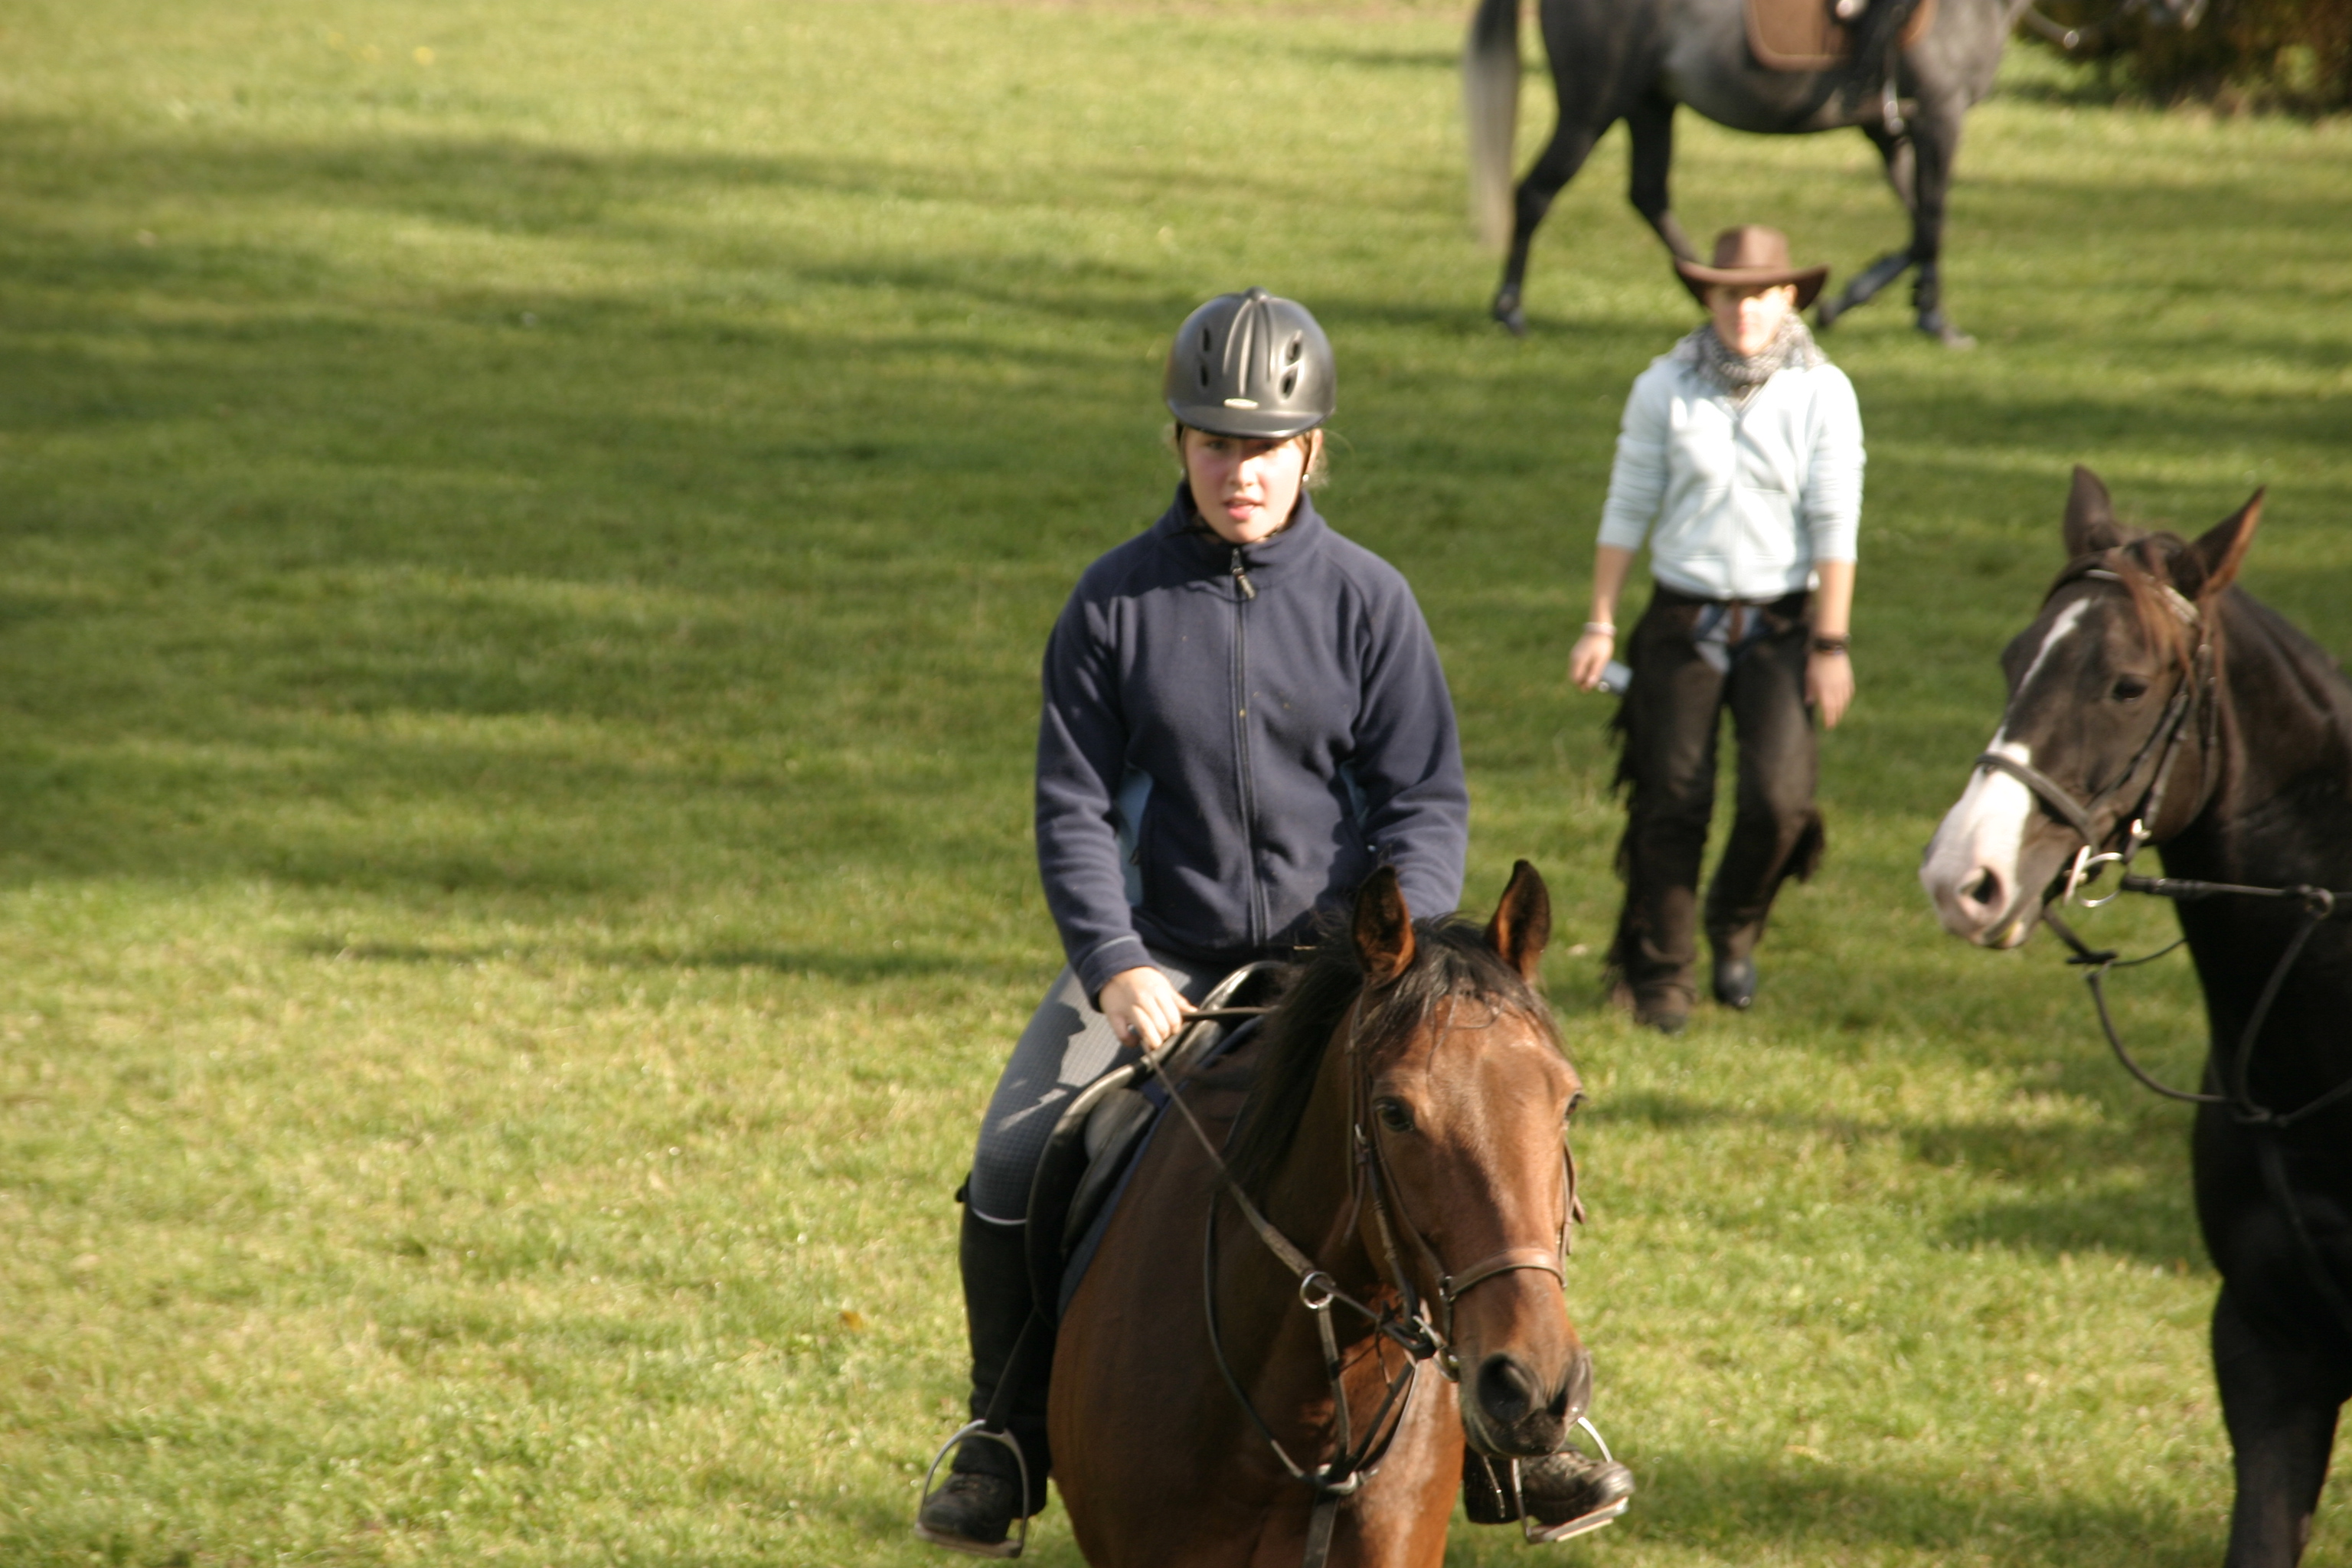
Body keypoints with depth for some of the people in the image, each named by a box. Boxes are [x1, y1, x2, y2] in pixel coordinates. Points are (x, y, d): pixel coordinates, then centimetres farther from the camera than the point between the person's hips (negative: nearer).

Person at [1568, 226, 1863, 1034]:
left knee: (1779, 799, -12)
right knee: (1672, 802, 0)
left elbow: (1835, 527, -4)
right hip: (1682, 624, 1)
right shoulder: (1665, 388, -1)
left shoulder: (1823, 393, -3)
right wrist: (1600, 625, 4)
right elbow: (1627, 510, 5)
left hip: (1780, 625, -1)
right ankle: (1660, 975, 14)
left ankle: (1736, 924, 19)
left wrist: (1831, 644, -7)